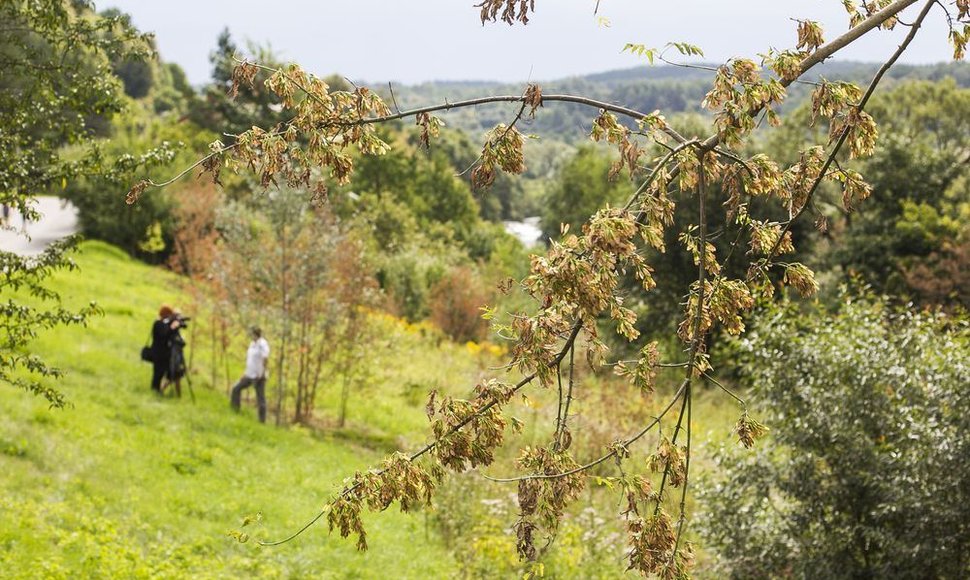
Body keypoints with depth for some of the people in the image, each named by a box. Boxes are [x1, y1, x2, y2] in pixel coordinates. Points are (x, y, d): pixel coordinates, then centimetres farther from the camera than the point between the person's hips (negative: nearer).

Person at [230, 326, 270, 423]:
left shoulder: (262, 344, -16)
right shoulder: (253, 343, 11)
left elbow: (265, 360, -21)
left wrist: (261, 374, -21)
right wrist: (246, 372, 18)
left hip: (259, 376, -9)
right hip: (250, 375, 9)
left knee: (260, 398, -3)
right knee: (236, 389, 11)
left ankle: (262, 421, 2)